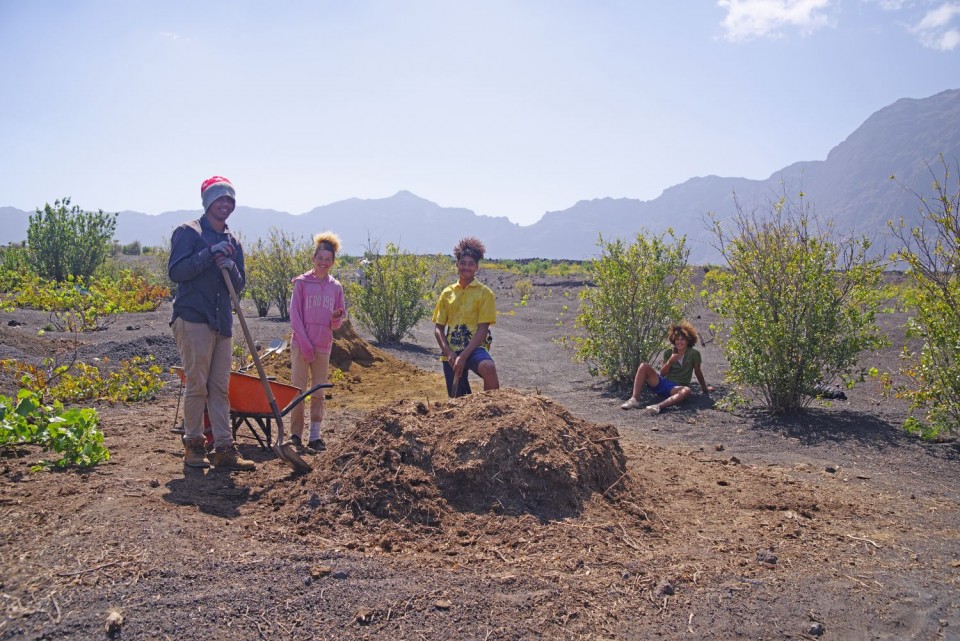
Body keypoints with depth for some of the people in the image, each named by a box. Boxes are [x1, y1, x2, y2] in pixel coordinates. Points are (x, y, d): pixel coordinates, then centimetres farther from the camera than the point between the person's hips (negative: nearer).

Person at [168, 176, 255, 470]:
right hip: (193, 320, -6)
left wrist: (231, 267, -5)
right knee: (197, 386, -3)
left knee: (220, 388, 4)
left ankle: (224, 448, 5)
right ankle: (193, 445, 11)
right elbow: (175, 271, -11)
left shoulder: (233, 242, 18)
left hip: (223, 322, 6)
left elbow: (240, 284, 16)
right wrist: (210, 253, -16)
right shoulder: (188, 232, 1)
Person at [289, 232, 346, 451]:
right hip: (301, 344, -3)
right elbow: (294, 316, -4)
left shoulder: (336, 287, 8)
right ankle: (295, 434, 5)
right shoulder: (302, 282, 0)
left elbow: (337, 324, 11)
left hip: (324, 347, 3)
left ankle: (315, 435, 10)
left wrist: (336, 318, -13)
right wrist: (305, 344, -11)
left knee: (318, 392, 5)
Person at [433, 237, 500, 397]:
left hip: (474, 348, -4)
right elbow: (438, 328, 9)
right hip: (450, 352, 4)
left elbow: (483, 329, -8)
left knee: (488, 368, -36)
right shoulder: (447, 293, 10)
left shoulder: (484, 293, -1)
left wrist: (464, 356, -18)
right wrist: (448, 352, -8)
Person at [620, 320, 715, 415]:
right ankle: (634, 399, -31)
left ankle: (658, 406, -56)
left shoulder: (694, 354, 2)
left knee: (687, 391, -40)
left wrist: (705, 389, 18)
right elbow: (662, 374, 5)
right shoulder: (669, 353, 9)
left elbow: (698, 373, 12)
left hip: (675, 389, -3)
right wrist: (670, 361, -12)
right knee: (643, 366, -21)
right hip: (661, 383, 3)